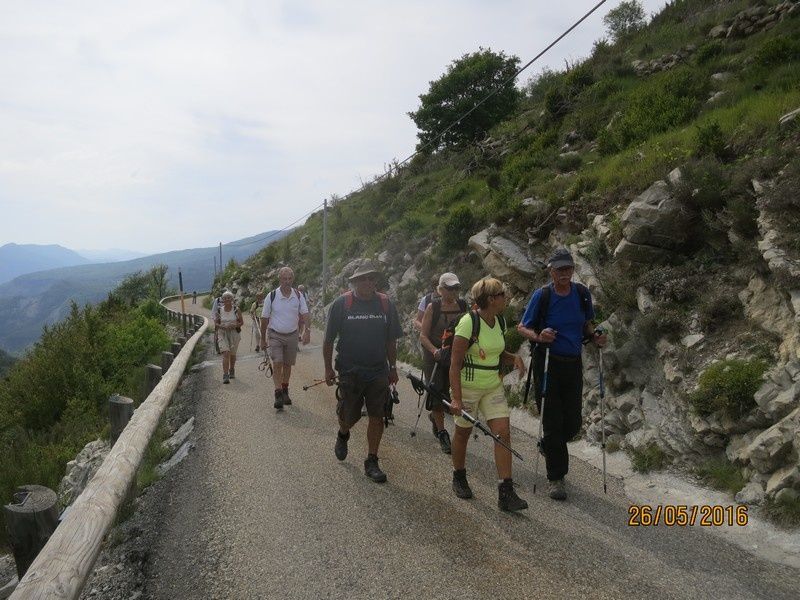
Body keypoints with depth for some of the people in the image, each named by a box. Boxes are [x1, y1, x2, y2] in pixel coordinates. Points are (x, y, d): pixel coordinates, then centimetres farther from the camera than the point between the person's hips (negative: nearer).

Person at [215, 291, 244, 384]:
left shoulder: (236, 309, -4)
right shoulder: (219, 310, -1)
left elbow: (242, 322, 1)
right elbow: (216, 322, 6)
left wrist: (234, 325, -17)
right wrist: (221, 326, -14)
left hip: (234, 333, 1)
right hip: (222, 333, -1)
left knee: (232, 354, 14)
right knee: (225, 353, -15)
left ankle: (232, 371, 38)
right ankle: (225, 375, -18)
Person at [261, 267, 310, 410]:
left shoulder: (298, 296, -2)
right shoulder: (271, 296, -8)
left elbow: (304, 314, -7)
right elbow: (264, 319, -1)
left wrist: (307, 330, -25)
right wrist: (263, 339, 2)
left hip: (292, 335, 2)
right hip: (275, 335, -2)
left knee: (288, 365, 11)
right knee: (277, 364, -12)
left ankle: (285, 391, 27)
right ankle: (278, 394, -9)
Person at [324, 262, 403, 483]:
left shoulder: (386, 304, 1)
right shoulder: (341, 304, -7)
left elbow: (391, 341, 9)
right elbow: (329, 340, -1)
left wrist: (393, 368, 11)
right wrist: (328, 368, 0)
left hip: (379, 372, 2)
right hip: (349, 371, -2)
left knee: (377, 417, 2)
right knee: (349, 416, 6)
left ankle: (372, 462, 18)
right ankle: (342, 435, 43)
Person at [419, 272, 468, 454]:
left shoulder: (463, 306, 4)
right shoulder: (432, 307, -7)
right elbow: (423, 335, -8)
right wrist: (435, 350, -23)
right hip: (434, 356, -3)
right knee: (437, 392, -2)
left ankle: (434, 415, 35)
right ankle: (442, 433, 13)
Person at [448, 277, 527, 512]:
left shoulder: (500, 321, 3)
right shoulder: (468, 322, -19)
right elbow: (455, 364, -19)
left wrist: (514, 358, -4)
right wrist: (456, 399, -25)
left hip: (493, 386, 6)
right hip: (467, 387, -6)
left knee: (503, 433, -4)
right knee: (463, 433, 12)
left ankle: (506, 492, 2)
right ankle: (459, 477, 36)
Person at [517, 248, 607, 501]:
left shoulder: (582, 293, 2)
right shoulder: (541, 295, -10)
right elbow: (522, 327, -5)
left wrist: (595, 337, -4)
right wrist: (539, 337, -25)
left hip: (573, 364, 4)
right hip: (547, 364, -4)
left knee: (573, 423, 8)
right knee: (553, 422, 0)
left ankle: (547, 447, 41)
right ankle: (556, 478, 15)